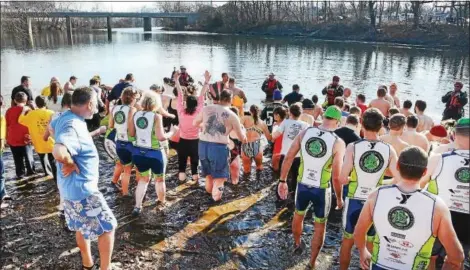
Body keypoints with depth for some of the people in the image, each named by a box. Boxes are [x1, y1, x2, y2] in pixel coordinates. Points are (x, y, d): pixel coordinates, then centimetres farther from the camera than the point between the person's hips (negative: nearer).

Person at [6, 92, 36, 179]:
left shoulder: (9, 110, 0)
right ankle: (31, 171, 22)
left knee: (17, 158, 10)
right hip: (25, 138, -1)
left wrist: (7, 138, 12)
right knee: (28, 156, 16)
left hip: (13, 139, 1)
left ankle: (20, 174, 14)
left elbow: (6, 125, 4)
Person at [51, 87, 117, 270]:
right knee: (107, 227, 5)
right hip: (82, 189, -10)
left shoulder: (65, 117, 0)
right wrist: (71, 164, -26)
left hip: (73, 187, 10)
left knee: (82, 228, 25)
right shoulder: (73, 127, -29)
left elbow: (52, 126, 25)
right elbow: (59, 152, -49)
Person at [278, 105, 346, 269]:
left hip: (302, 185, 3)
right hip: (322, 190, -3)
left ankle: (297, 245, 54)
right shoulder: (338, 143, -17)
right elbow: (336, 177, -17)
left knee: (298, 215, 30)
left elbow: (288, 158, -6)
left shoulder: (305, 133, -9)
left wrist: (282, 181, 5)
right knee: (320, 227, 18)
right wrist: (339, 198, -2)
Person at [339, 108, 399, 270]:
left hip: (354, 201, -1)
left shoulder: (353, 147, -14)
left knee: (347, 241, 17)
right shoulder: (389, 150, -9)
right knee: (371, 243, 19)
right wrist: (383, 183, 10)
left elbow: (342, 179, -15)